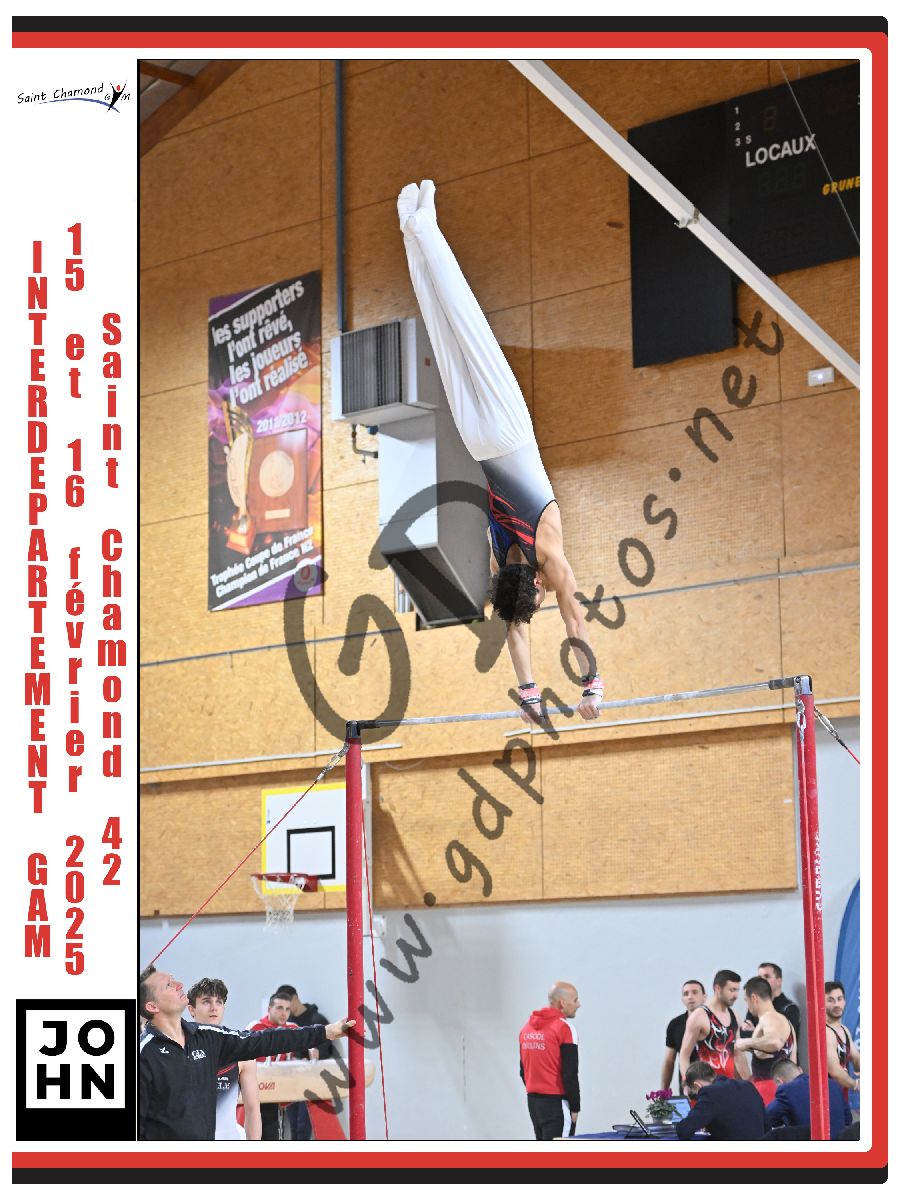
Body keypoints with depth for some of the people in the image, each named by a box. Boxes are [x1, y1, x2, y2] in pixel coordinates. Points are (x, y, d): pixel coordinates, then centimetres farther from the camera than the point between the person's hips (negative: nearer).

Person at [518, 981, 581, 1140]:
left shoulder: (527, 1027, 10)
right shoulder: (564, 1028, -13)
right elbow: (570, 1074, -15)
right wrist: (575, 1107, -8)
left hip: (533, 1101, 8)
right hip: (556, 1103, -8)